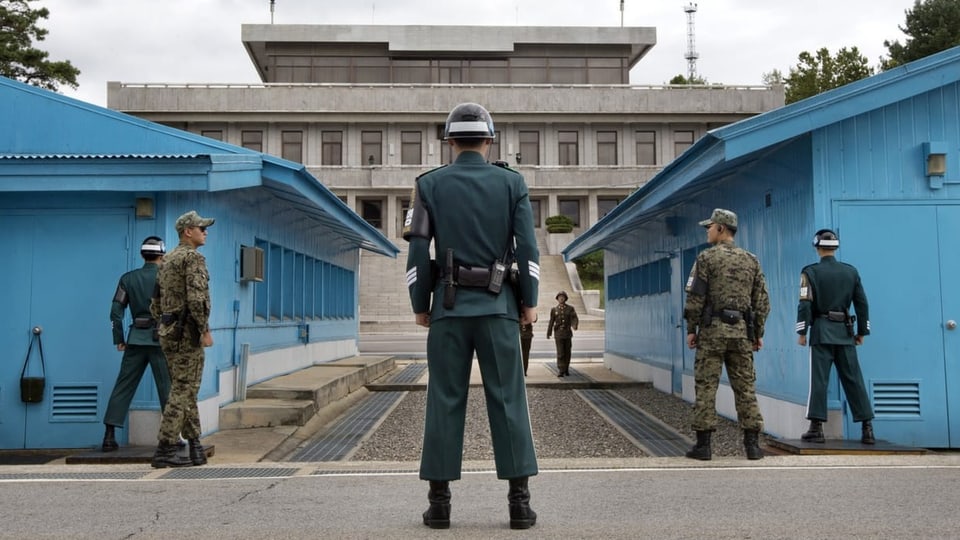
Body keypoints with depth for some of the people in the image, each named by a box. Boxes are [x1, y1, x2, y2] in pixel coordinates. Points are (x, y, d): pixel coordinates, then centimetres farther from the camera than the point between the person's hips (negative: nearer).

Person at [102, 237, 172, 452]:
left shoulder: (128, 278, 6)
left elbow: (116, 310, 3)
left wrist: (119, 339, 10)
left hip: (136, 339, 3)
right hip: (160, 339, -3)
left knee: (123, 387, 7)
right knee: (167, 388, 2)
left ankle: (109, 436, 6)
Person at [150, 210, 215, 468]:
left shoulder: (167, 260, 18)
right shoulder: (193, 257, -11)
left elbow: (156, 302, 20)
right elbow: (196, 297, -23)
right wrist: (205, 330, -17)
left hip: (168, 331, 9)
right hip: (187, 331, -9)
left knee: (185, 390, 13)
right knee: (183, 391, -6)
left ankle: (195, 446, 18)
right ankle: (164, 451, -6)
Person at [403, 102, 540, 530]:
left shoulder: (430, 184, 3)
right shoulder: (512, 182, 4)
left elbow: (417, 251, -2)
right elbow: (527, 248, -2)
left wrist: (419, 305, 6)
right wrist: (529, 302, 4)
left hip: (449, 305, 0)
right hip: (498, 306, 0)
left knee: (445, 402, 4)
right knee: (508, 401, 2)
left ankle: (439, 502, 5)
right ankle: (519, 501, 2)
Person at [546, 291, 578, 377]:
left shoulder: (570, 308, 3)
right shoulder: (554, 309, 4)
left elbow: (575, 319, -8)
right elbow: (551, 322, 6)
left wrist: (575, 326, -30)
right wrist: (548, 333, 4)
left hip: (567, 333, 1)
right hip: (558, 334, -1)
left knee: (567, 352, 8)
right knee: (560, 353, -10)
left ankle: (566, 370, 21)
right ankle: (560, 371, -12)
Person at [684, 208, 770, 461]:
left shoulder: (706, 257, -4)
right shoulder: (751, 260, 11)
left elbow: (695, 297, -9)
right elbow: (762, 301, 10)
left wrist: (690, 329, -2)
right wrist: (758, 333, 14)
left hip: (712, 329, -4)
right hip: (742, 331, 4)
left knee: (706, 387, 0)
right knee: (745, 387, 7)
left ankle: (703, 445, 0)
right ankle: (752, 444, 6)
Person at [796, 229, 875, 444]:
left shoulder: (810, 272, -4)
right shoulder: (851, 271, 8)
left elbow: (805, 304, -10)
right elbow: (862, 303, 10)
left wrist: (802, 332, -3)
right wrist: (862, 331, 17)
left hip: (821, 331, -3)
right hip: (845, 332, 3)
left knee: (819, 379, -2)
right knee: (853, 379, 5)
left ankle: (816, 427, -3)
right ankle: (867, 427, 4)